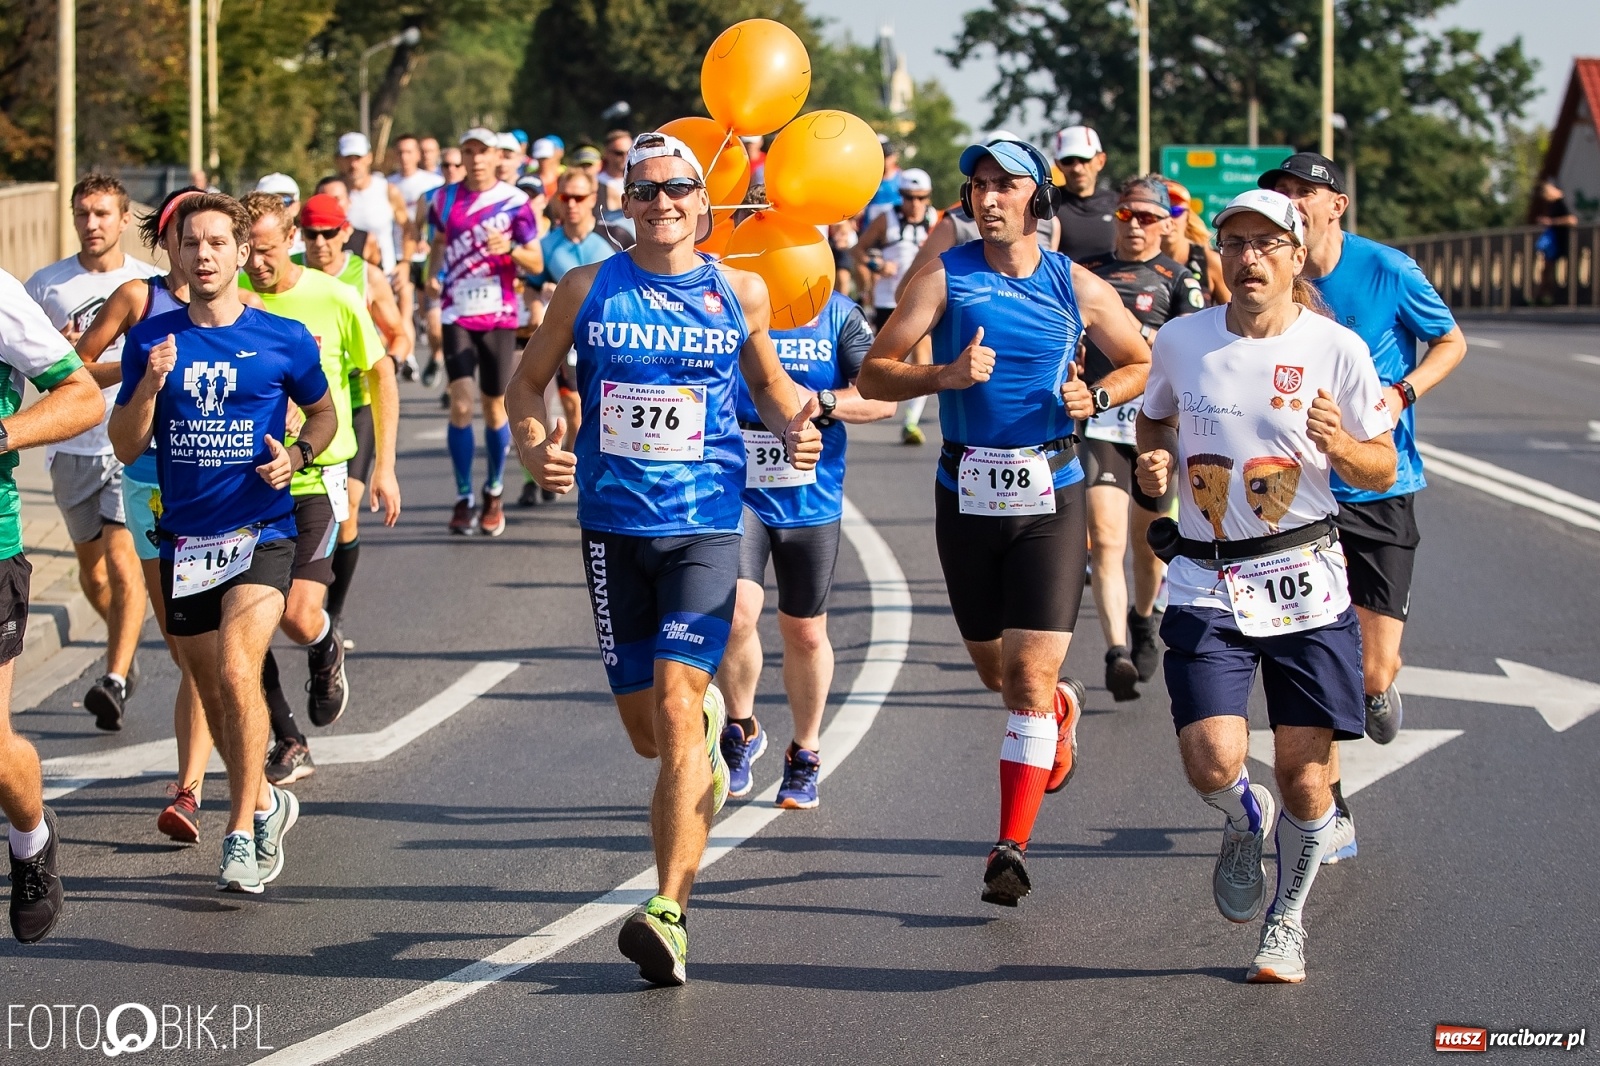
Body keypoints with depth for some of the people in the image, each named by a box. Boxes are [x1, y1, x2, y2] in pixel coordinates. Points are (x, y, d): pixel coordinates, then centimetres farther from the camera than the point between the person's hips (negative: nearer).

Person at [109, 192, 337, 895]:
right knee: (211, 694, 13)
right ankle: (265, 803, 37)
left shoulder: (283, 338, -2)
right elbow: (125, 447, 3)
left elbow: (323, 413, 15)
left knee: (236, 671, -22)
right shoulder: (152, 339, 2)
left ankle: (242, 834, -14)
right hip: (182, 538, 4)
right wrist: (150, 385, -15)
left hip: (260, 531, -3)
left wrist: (297, 456, -6)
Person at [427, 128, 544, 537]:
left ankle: (494, 494, 24)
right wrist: (433, 274, 4)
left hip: (499, 317, -1)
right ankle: (463, 498, -1)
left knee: (495, 407, 6)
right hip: (457, 315, 1)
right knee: (460, 405, -10)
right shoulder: (445, 199, 5)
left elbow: (536, 264, -2)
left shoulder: (514, 201, -3)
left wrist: (511, 249, -21)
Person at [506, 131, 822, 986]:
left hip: (704, 529, -2)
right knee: (646, 733, 9)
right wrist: (532, 444, -11)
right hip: (612, 527, 2)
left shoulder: (739, 293, 5)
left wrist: (794, 427, 0)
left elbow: (766, 380, 21)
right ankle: (710, 722, 49)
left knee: (676, 706, -18)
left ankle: (669, 912, -21)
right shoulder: (589, 290, 3)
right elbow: (527, 382, 10)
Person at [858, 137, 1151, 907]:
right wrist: (945, 374, -21)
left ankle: (1012, 848, -9)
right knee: (994, 670, 15)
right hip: (967, 491, 1)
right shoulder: (944, 278, -1)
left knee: (1032, 673, -11)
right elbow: (873, 375, -4)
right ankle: (1060, 707, 50)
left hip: (1049, 496, -1)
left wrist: (1098, 396, -4)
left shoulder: (1077, 287, 2)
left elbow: (1143, 364, 16)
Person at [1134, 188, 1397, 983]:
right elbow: (1155, 417, 21)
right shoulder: (1181, 341, 2)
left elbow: (1383, 471, 3)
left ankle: (1288, 920, 26)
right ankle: (1244, 827, 22)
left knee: (1303, 775, 0)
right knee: (1211, 761, -15)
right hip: (1207, 583, 1)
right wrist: (1154, 460, -1)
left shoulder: (1336, 349, -4)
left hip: (1305, 584, -1)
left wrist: (1340, 445, -18)